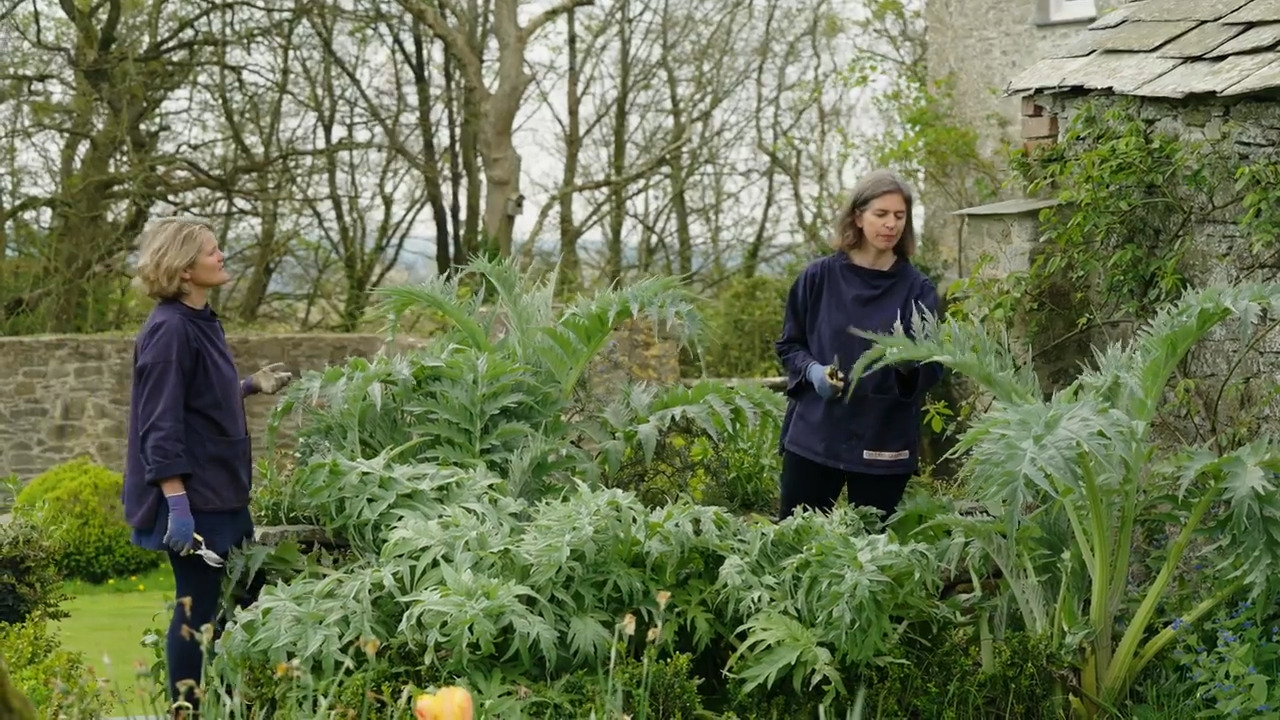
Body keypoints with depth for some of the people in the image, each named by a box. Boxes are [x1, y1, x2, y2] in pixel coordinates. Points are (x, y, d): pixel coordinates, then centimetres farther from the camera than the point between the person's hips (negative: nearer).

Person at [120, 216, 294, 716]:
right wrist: (178, 505, -25)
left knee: (243, 599, 16)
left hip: (222, 491, 10)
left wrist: (252, 386, 15)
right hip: (192, 495, -10)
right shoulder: (169, 330, -18)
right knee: (197, 607, -1)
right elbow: (161, 424, -22)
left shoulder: (202, 321, 10)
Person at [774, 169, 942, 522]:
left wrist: (908, 362, -26)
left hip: (883, 443, 0)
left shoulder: (917, 289, 0)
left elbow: (931, 371, -4)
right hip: (814, 434, 0)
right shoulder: (818, 277, 1)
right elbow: (789, 345, 10)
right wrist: (812, 370, -10)